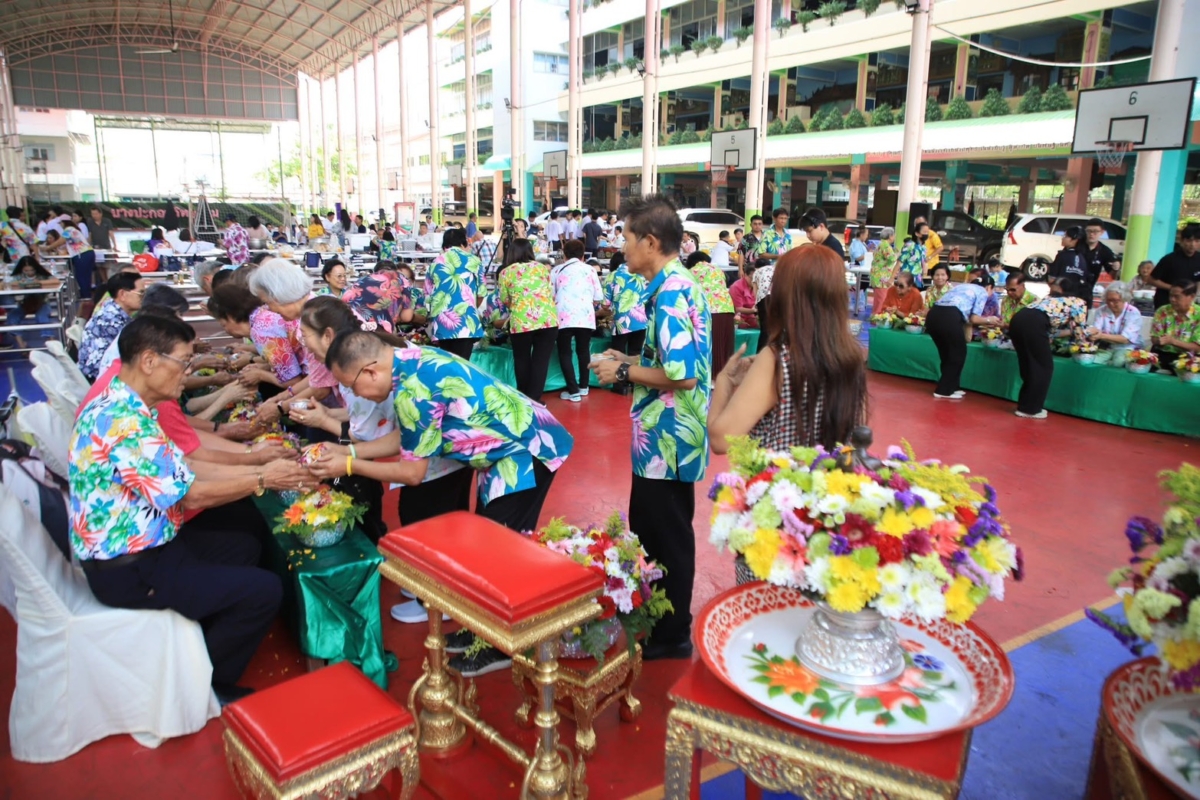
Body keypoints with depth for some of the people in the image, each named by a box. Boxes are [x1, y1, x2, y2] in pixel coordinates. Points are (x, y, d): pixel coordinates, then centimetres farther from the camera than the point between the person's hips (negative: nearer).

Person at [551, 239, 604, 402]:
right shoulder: (589, 270, 12)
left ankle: (573, 391, 1)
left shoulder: (556, 270, 10)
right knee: (583, 350, 18)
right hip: (585, 316, 2)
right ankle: (583, 387, 28)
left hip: (565, 316, -2)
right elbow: (598, 298, 11)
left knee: (565, 353, 6)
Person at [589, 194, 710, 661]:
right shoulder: (679, 285, 10)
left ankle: (672, 636, 22)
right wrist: (629, 360, 10)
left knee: (667, 537, 5)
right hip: (667, 435, 10)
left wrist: (624, 372, -15)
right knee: (649, 529, 21)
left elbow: (683, 375, -27)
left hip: (667, 438, -10)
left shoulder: (669, 293, -21)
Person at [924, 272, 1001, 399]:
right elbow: (974, 318, 6)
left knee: (946, 354, 23)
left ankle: (950, 387, 30)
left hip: (933, 315, 7)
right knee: (958, 354, 12)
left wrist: (984, 323, 39)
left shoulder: (961, 286, 35)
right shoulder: (983, 292, 16)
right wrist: (989, 320, 25)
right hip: (949, 318, -7)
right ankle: (944, 391, 13)